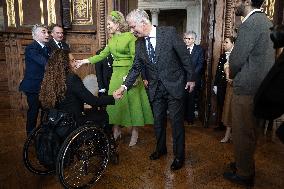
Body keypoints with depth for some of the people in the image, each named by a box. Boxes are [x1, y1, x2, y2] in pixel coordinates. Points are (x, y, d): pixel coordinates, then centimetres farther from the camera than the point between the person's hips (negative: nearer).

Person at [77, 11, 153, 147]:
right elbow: (102, 55, 14)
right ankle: (116, 130, 23)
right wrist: (86, 61, 9)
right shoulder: (111, 39, 12)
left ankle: (134, 133, 15)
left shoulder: (130, 37, -8)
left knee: (132, 101, 1)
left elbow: (136, 58, -12)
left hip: (129, 72, -6)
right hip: (116, 73, 7)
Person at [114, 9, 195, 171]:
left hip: (174, 85, -4)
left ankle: (179, 155, 23)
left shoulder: (169, 32, -13)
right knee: (158, 120, 17)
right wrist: (125, 86, -7)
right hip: (155, 88, 5)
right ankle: (161, 148, 40)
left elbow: (185, 55, -8)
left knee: (177, 121, 4)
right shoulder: (139, 43, 0)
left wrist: (191, 78, -5)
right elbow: (136, 68, 3)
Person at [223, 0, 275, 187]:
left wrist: (232, 75, 4)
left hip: (247, 88, -10)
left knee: (242, 133, 4)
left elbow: (236, 59, -17)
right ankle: (246, 164, 38)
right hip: (260, 86, 10)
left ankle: (244, 174, 20)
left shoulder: (250, 23, -17)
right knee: (250, 131, 21)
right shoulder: (266, 21, 13)